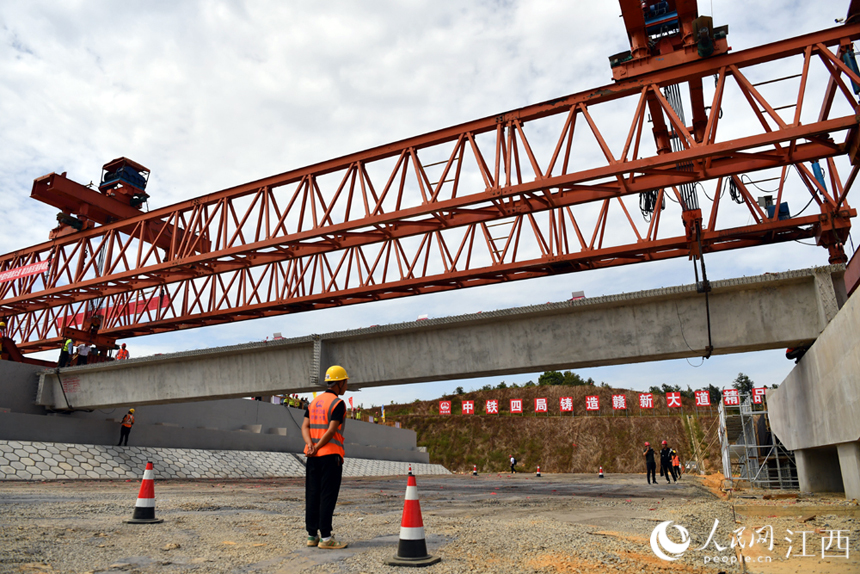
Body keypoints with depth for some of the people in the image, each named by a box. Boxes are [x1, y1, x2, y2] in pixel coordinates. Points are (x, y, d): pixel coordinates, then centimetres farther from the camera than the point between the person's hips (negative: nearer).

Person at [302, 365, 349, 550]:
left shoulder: (314, 402, 15)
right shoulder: (338, 403, -9)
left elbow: (305, 426, 6)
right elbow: (331, 431, -18)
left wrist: (310, 446, -8)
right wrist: (317, 448, -10)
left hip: (313, 457, 8)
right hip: (330, 454, -7)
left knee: (312, 496, 9)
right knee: (328, 497, -4)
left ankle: (312, 535, 14)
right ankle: (325, 537, -2)